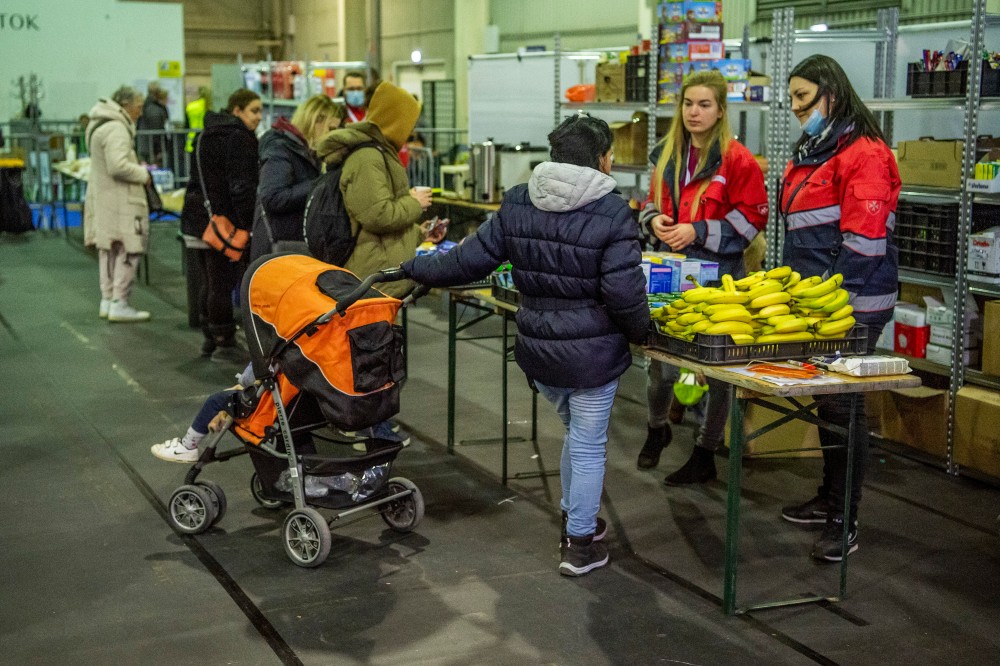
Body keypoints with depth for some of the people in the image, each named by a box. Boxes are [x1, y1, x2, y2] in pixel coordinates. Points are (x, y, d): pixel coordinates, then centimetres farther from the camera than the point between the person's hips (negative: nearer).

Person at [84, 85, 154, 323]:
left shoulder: (101, 125, 15)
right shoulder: (116, 129, -18)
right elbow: (118, 166, -26)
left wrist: (138, 167, 13)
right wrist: (143, 175, -12)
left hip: (102, 198, 11)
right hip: (120, 202, -11)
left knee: (108, 249, 17)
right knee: (128, 250, -5)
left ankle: (107, 300, 25)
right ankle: (119, 304, -3)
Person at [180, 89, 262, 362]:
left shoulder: (205, 135, 17)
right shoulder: (239, 139, -14)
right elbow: (242, 187, -20)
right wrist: (252, 224, -18)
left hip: (197, 221, 10)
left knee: (210, 283, 17)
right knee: (223, 283, -5)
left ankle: (210, 338, 24)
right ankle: (224, 344, 0)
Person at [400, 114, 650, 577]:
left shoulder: (517, 204, -1)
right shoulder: (611, 214, -15)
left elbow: (472, 260, 2)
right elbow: (624, 293, -18)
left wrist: (411, 269, 14)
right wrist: (641, 331, 1)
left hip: (537, 349, 5)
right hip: (592, 354, -5)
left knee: (576, 433, 26)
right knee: (588, 446, 9)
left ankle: (576, 519, 40)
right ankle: (580, 544, 19)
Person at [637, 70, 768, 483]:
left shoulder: (736, 159, -8)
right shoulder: (668, 155, 11)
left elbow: (751, 218, -10)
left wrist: (698, 232, -16)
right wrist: (655, 221, 0)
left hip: (716, 276, -5)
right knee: (661, 361, 6)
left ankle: (705, 456, 19)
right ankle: (657, 428, 35)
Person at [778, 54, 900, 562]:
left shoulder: (864, 154, -14)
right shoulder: (811, 152, 17)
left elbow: (864, 239, -21)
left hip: (852, 305, -9)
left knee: (843, 405, -4)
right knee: (825, 400, 17)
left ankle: (843, 523, 5)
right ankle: (828, 499, 30)